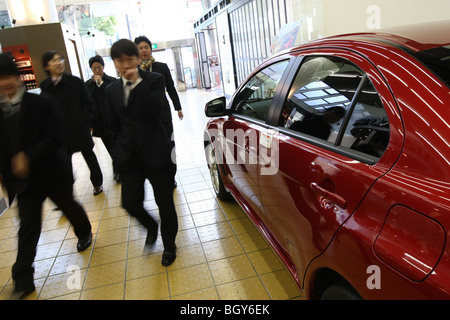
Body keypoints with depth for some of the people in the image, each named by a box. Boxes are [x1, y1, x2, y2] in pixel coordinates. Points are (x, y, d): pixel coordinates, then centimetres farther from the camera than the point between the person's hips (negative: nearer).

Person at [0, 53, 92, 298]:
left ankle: (84, 233, 51)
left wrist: (28, 158, -26)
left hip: (52, 173, -2)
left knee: (69, 206, 20)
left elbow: (56, 138, -18)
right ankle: (23, 281, 15)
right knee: (28, 226, 4)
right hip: (22, 179, 3)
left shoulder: (40, 104, -12)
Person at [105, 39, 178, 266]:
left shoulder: (154, 80, -3)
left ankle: (169, 245, 29)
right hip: (129, 157, 4)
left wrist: (137, 81, -20)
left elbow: (155, 109, -20)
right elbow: (114, 126, 14)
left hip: (155, 152, -3)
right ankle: (151, 227, 35)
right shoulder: (112, 90, 9)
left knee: (164, 202, 6)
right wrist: (116, 153, 11)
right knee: (130, 202, 1)